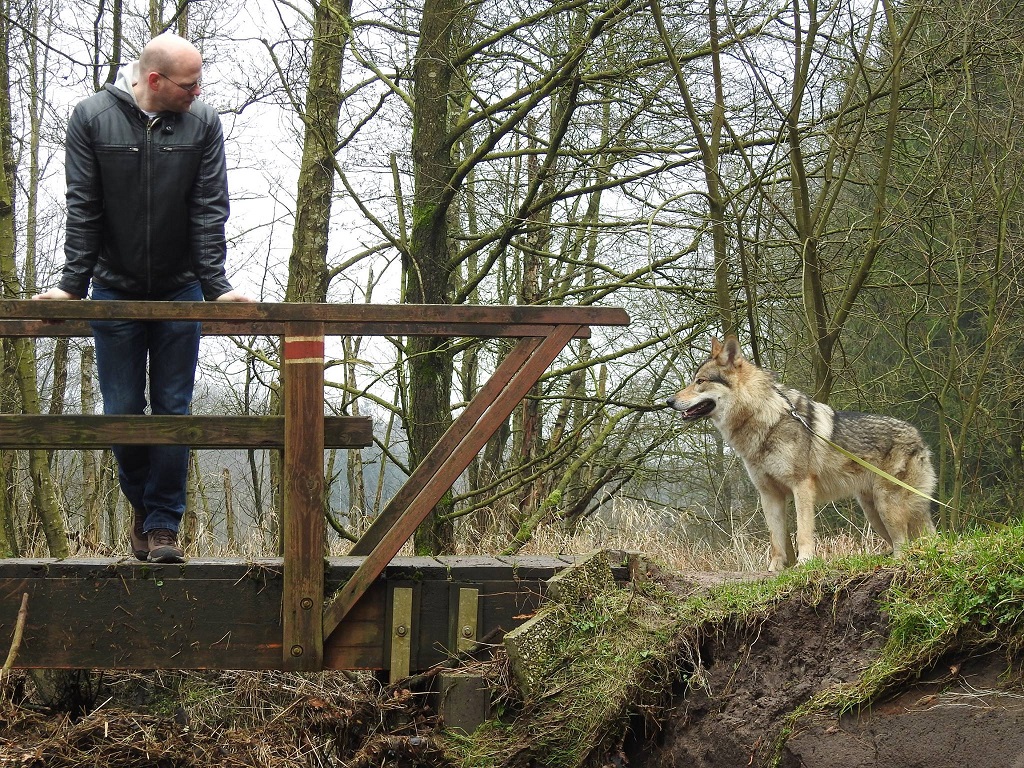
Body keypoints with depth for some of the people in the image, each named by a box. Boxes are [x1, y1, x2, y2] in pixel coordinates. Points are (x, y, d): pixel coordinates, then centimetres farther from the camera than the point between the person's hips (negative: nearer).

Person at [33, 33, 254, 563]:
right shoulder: (92, 117, -8)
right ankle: (142, 504, 26)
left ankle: (163, 526, 5)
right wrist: (72, 283, -13)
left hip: (180, 291, 0)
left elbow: (209, 211, -8)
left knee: (173, 410, 0)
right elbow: (82, 208, -7)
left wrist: (217, 286, -15)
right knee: (122, 411, 4)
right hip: (115, 289, 0)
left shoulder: (203, 122, -7)